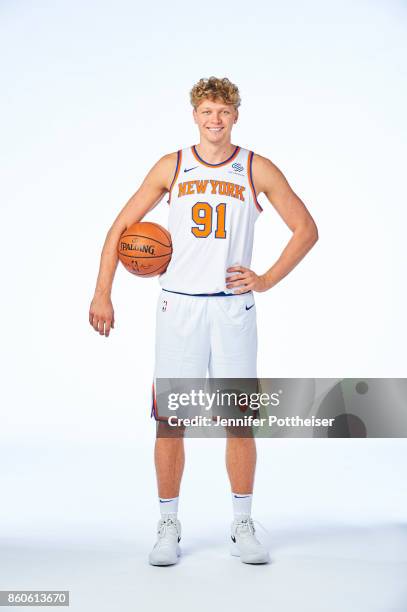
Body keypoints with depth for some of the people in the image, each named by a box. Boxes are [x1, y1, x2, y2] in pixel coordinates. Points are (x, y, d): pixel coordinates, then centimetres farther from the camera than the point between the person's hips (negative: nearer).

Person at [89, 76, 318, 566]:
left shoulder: (258, 170, 4)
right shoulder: (171, 167, 5)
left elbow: (306, 229, 9)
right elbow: (121, 226, 8)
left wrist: (268, 279, -1)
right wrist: (102, 294, 1)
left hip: (233, 307, 0)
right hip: (178, 305, 1)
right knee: (169, 419, 1)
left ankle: (243, 528, 16)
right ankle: (168, 528, 16)